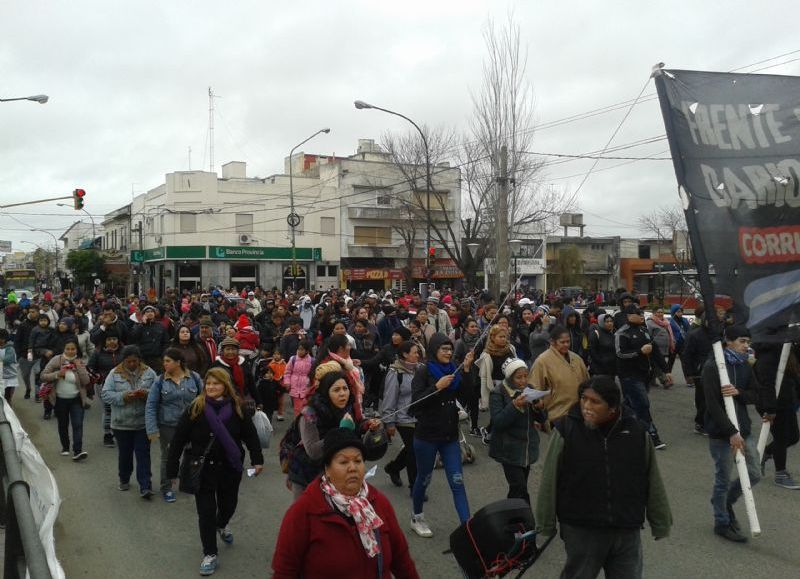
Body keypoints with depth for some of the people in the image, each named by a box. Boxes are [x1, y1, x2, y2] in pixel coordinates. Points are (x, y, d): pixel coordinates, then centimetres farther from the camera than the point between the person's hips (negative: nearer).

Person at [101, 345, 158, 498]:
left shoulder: (149, 373, 1)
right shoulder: (114, 374, -2)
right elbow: (105, 394, -7)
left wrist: (147, 393, -20)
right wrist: (123, 397, -21)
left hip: (143, 423, 0)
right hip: (121, 424, 1)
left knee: (143, 455, -1)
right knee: (124, 454, 16)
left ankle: (145, 487, -1)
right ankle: (124, 480, 37)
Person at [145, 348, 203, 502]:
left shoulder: (194, 378, -5)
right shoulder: (160, 381, -6)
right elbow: (150, 406, -6)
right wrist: (152, 430, -12)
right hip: (167, 427, -1)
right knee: (168, 457, 11)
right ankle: (166, 488, 28)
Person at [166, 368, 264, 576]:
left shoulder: (236, 408, -6)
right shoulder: (195, 409, -11)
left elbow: (250, 435, 1)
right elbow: (178, 440, -8)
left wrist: (257, 460, -3)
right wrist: (172, 469, -8)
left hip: (230, 467, 2)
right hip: (203, 468, -2)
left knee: (229, 504, 19)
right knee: (206, 510, 2)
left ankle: (221, 526, 54)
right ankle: (210, 554, 17)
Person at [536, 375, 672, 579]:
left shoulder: (635, 431, -5)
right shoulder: (566, 430, -12)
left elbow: (653, 482, 5)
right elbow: (550, 481, -6)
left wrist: (660, 523, 10)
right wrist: (546, 524, -2)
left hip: (627, 531, 2)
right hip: (581, 530, -2)